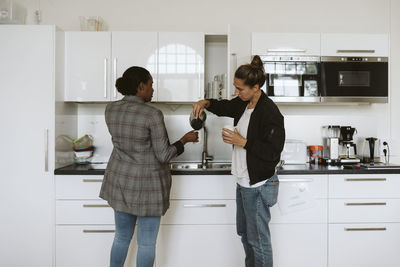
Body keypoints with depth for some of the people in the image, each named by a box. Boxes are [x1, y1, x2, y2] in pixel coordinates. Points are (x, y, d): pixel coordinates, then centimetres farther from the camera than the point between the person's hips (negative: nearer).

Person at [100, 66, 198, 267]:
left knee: (122, 237, 21)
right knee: (146, 243, 10)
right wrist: (185, 139, -2)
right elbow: (164, 156, -16)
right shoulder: (152, 115, -20)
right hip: (147, 185, -6)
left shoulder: (110, 109, -1)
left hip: (120, 181, 6)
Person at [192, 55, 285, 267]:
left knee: (258, 240, 5)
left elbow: (273, 152, -24)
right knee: (244, 233, 24)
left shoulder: (270, 113, -22)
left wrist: (243, 142, -23)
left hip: (258, 186, -10)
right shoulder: (244, 103, 5)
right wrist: (206, 103, 2)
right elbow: (224, 107, 23)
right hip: (243, 182, 10)